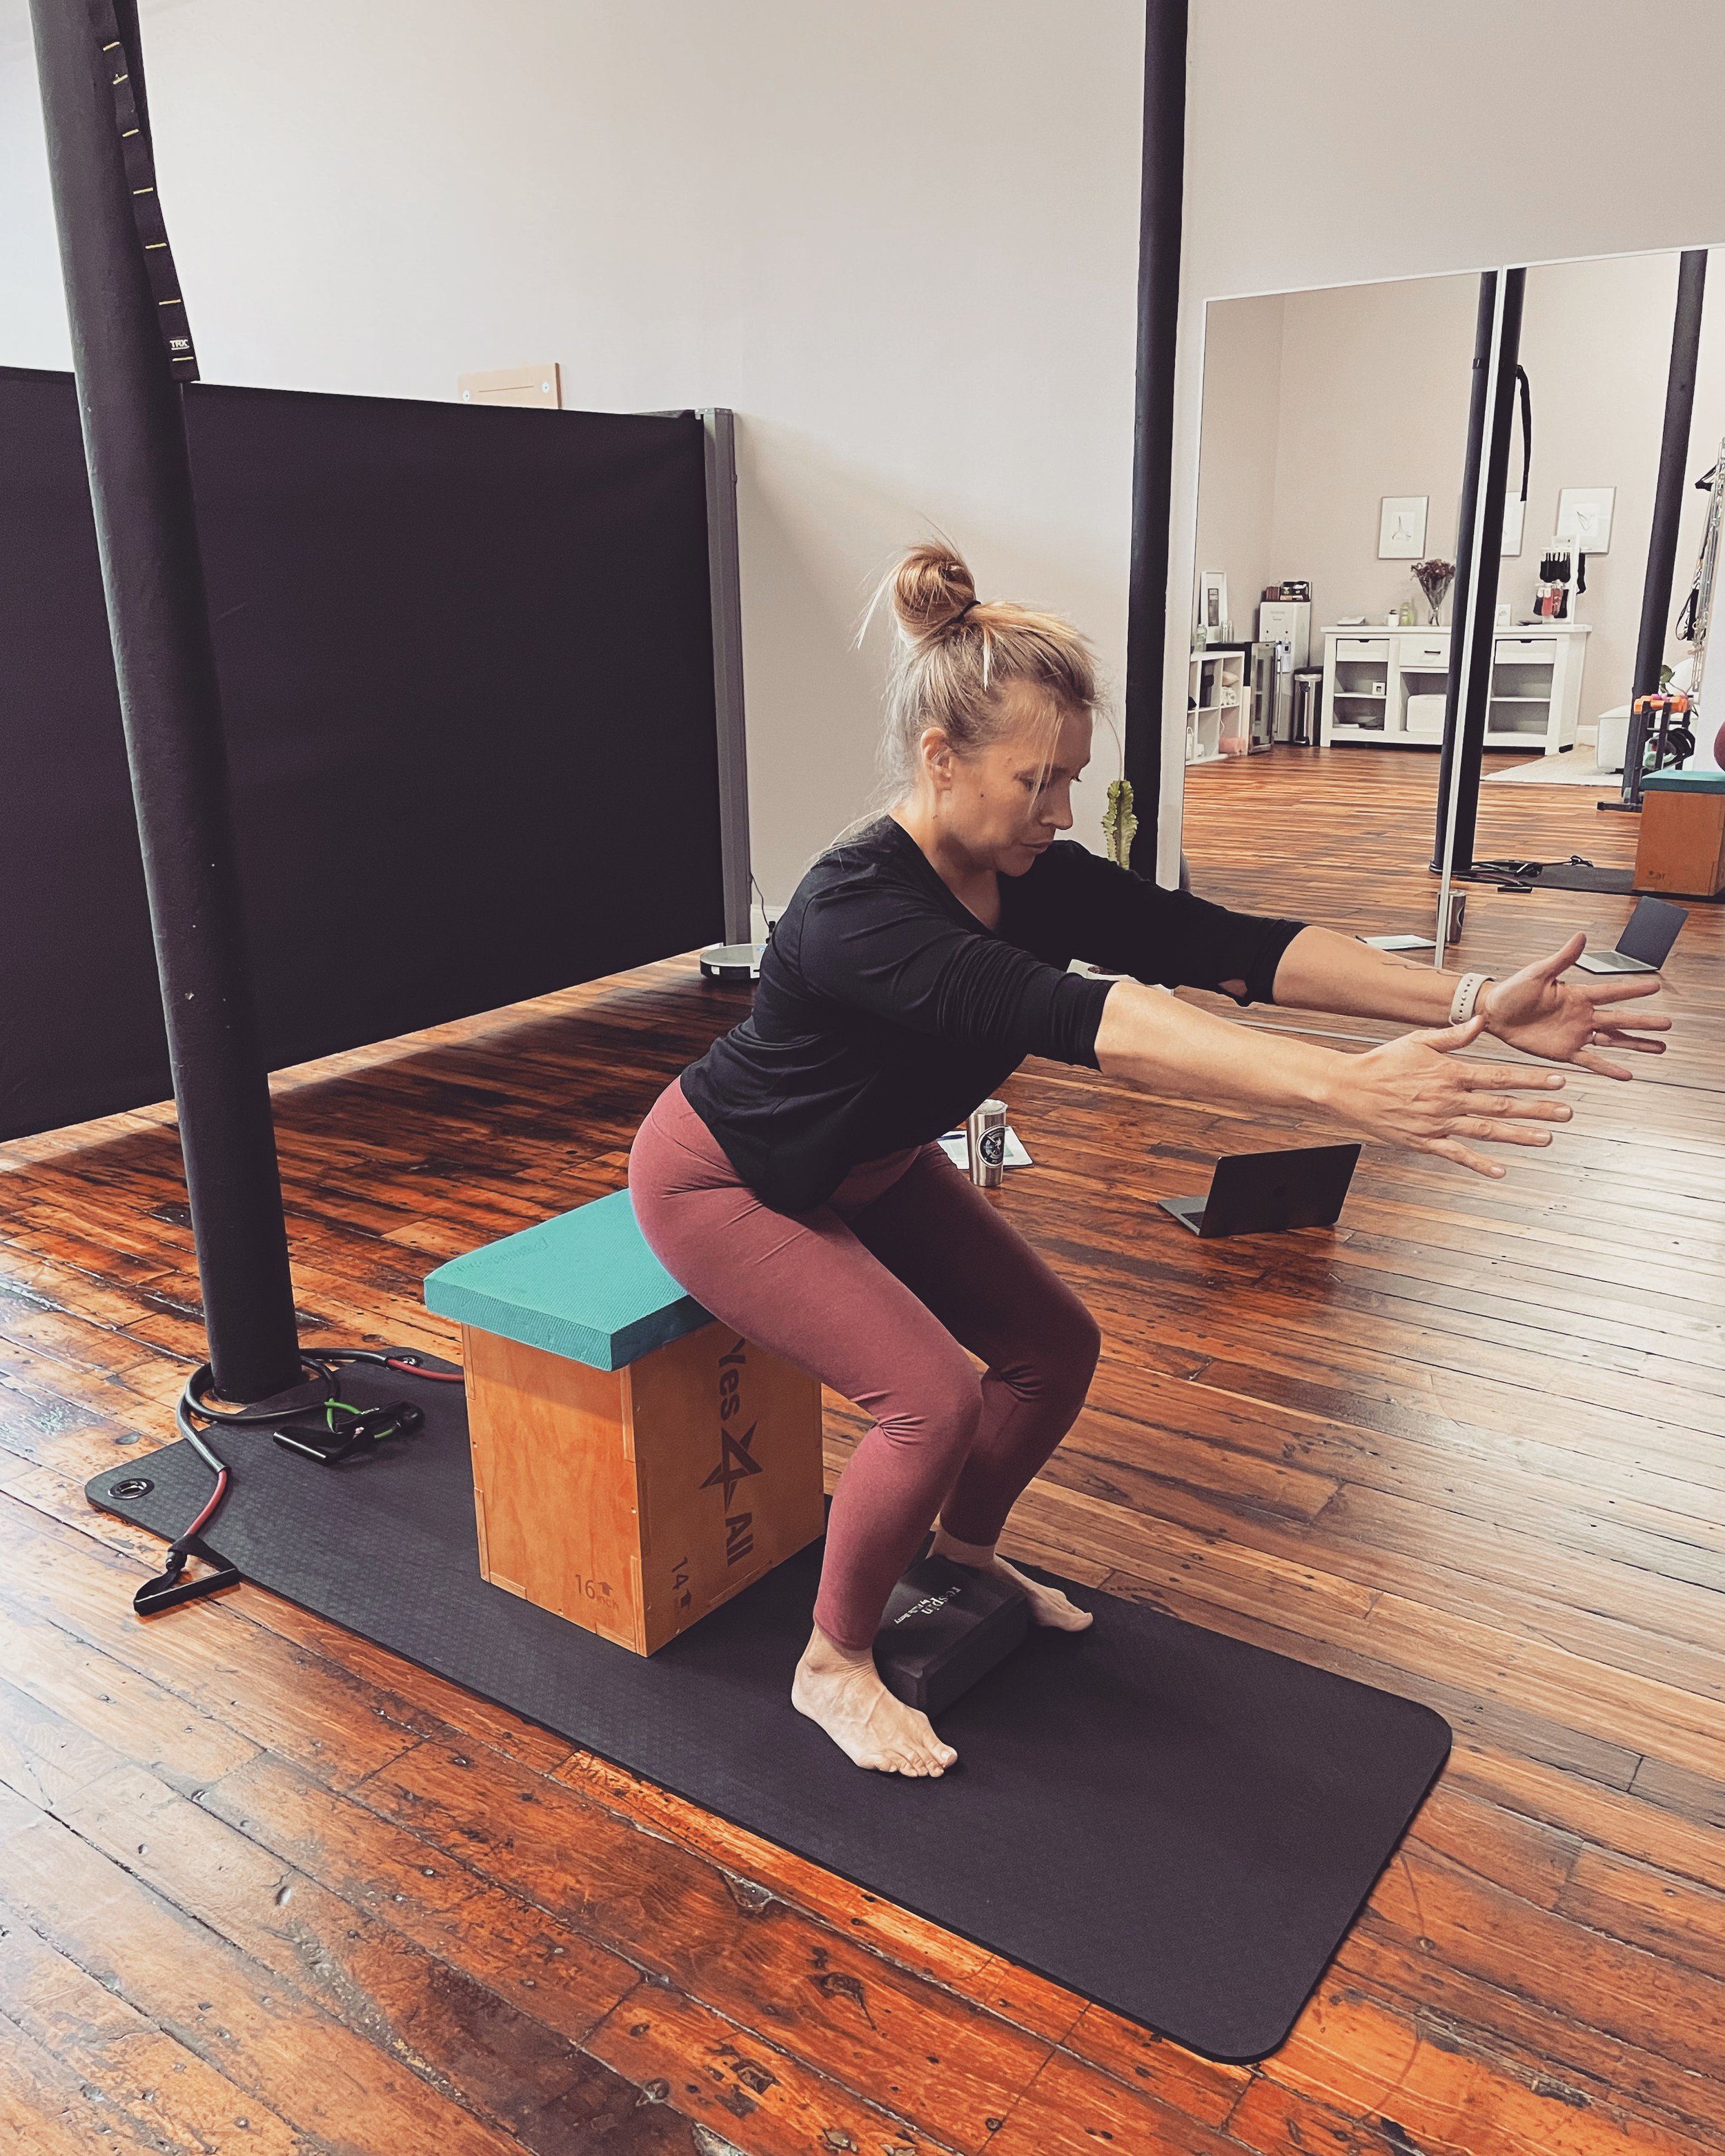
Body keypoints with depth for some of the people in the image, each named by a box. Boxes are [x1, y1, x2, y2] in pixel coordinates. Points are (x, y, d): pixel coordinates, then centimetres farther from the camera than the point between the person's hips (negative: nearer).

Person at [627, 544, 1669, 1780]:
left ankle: (964, 1555, 32)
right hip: (725, 1181, -8)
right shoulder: (858, 911, -37)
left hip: (867, 1166, 8)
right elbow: (1084, 1022, -51)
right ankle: (833, 1665, 6)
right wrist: (1340, 1089, -60)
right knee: (932, 1400, -19)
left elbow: (1227, 945, -22)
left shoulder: (1032, 879, -14)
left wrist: (1472, 1004, -31)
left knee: (1053, 1346, 5)